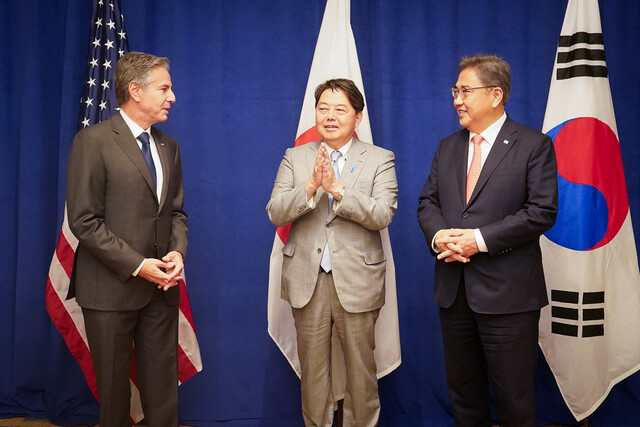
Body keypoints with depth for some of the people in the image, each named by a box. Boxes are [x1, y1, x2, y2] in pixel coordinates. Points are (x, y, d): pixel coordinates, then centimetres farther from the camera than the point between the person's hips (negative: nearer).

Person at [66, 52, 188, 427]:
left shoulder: (169, 146, 11)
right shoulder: (93, 141, -9)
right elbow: (84, 221, -13)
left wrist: (177, 251, -5)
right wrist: (137, 265, -16)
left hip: (161, 285, 5)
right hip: (112, 287, -5)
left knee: (163, 385, 10)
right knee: (114, 385, 10)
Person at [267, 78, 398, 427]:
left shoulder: (380, 159, 1)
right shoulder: (295, 158, 7)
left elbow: (382, 215, -12)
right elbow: (275, 213, -3)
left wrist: (337, 188, -22)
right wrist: (311, 186, -19)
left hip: (357, 280, -1)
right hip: (307, 280, 2)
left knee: (360, 368, 9)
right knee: (312, 369, 13)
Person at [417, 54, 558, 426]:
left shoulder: (534, 145, -4)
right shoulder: (448, 147, 13)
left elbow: (542, 211, -12)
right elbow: (428, 201, 11)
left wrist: (479, 239, -18)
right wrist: (437, 235, -11)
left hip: (507, 293, -5)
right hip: (454, 289, 6)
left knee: (514, 396, 6)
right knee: (463, 390, 17)